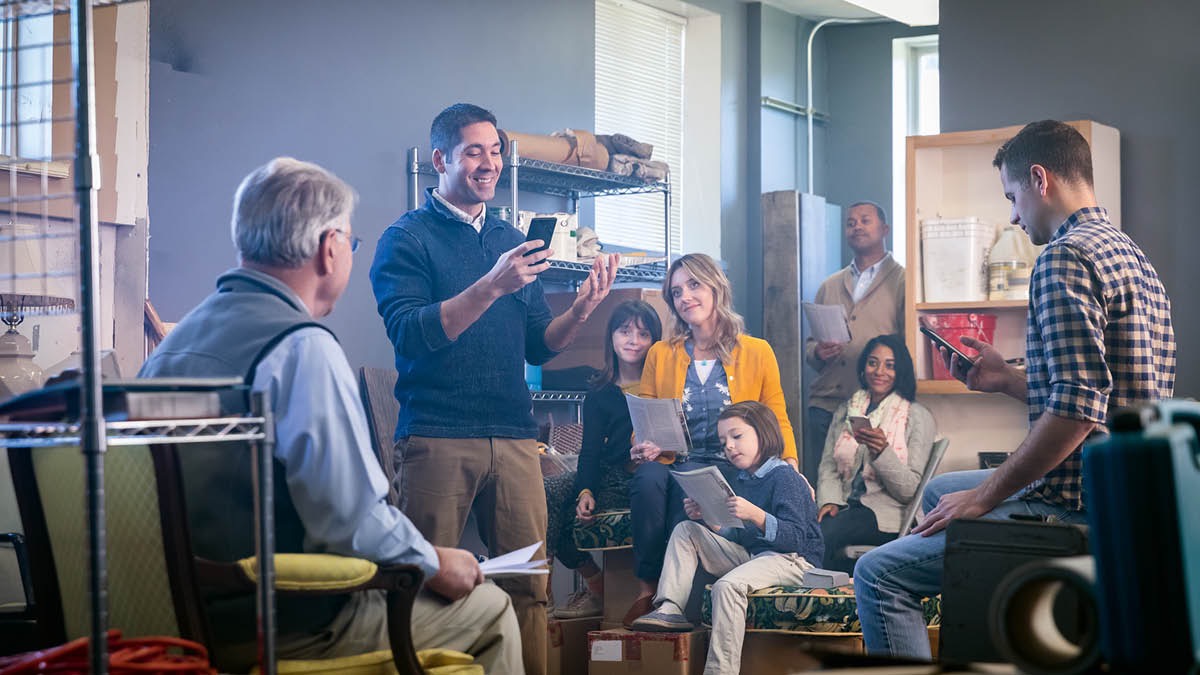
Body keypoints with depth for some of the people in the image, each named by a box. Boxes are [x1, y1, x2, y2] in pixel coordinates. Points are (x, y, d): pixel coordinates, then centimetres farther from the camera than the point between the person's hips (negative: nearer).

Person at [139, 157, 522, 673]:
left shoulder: (176, 337, 10)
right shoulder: (303, 349, -19)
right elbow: (352, 519, -25)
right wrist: (433, 564, -6)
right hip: (283, 623, -9)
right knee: (489, 609, 5)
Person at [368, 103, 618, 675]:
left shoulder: (513, 241, 19)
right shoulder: (408, 237, 2)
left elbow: (538, 346, 16)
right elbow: (410, 332, -13)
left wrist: (581, 309, -3)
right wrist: (491, 287, -21)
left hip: (514, 435, 5)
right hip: (437, 436, -4)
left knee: (528, 585, 0)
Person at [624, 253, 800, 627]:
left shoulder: (757, 352, 11)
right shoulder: (660, 355, 16)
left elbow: (777, 419, 12)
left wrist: (790, 467, -6)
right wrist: (643, 448, -8)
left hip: (731, 467, -2)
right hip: (673, 464, 2)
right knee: (647, 479, -35)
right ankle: (646, 591, -27)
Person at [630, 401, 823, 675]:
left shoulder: (784, 477, -10)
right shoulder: (742, 480, 15)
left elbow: (796, 538, -21)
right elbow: (735, 537, 16)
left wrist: (756, 515, -33)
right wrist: (709, 519, 0)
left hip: (790, 560, -9)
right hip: (749, 555, 10)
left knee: (727, 585, -36)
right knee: (686, 530, 8)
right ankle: (670, 609, -7)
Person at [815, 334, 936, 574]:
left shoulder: (918, 417, 2)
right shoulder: (845, 411, 19)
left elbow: (910, 490, -4)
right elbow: (828, 466, 14)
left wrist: (882, 451, -21)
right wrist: (830, 501, -7)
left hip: (886, 511, -4)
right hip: (846, 507, 4)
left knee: (824, 535, -32)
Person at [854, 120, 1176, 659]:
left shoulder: (1065, 258, -17)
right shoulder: (1131, 257, 15)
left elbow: (1076, 411, -26)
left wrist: (985, 495, -18)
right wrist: (1008, 380, 19)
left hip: (1078, 505, -11)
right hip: (1127, 489, 11)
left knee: (879, 574, -9)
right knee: (938, 492, 30)